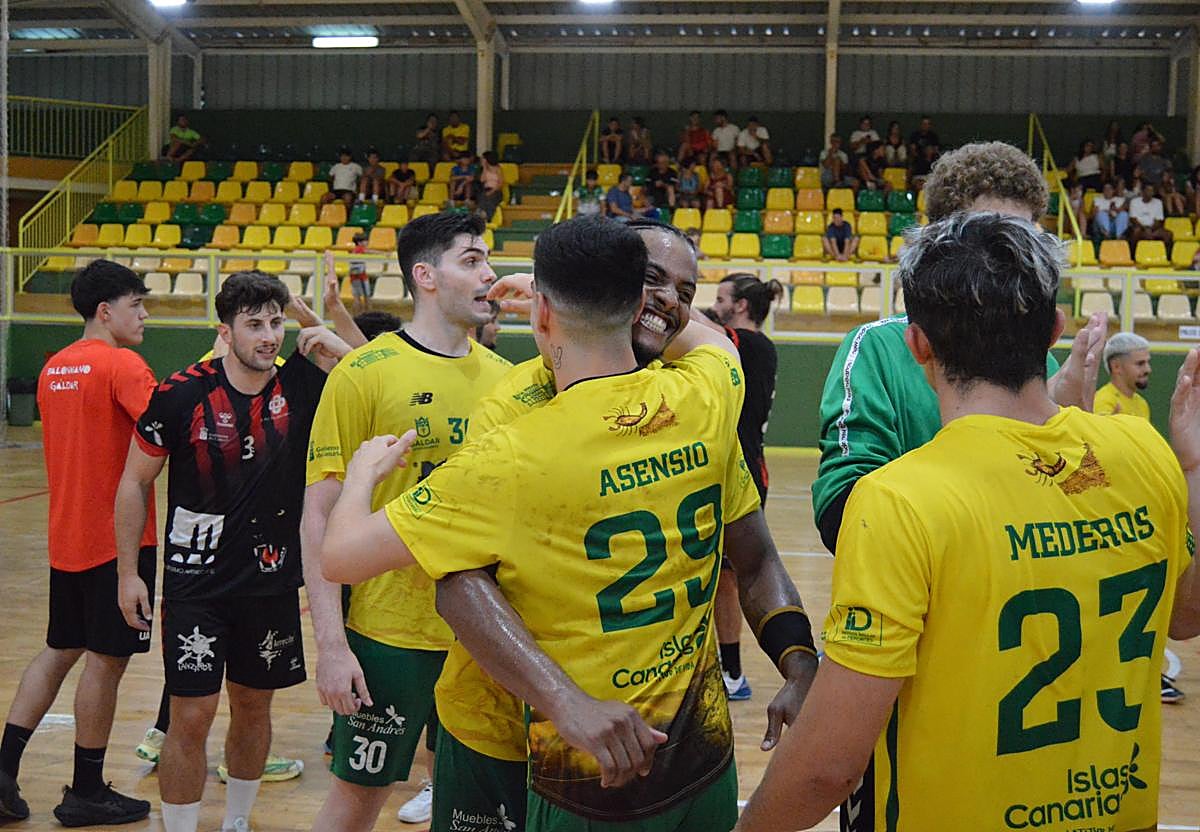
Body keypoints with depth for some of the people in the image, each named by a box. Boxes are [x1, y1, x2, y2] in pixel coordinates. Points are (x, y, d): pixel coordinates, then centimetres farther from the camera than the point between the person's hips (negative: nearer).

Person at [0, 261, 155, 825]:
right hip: (116, 538, -8)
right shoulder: (121, 365, -14)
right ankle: (86, 794, 9)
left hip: (66, 537, 8)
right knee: (106, 659, 1)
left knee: (59, 650, 17)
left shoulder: (54, 367, 11)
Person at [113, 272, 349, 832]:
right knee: (191, 718, -4)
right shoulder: (182, 393, -11)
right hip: (196, 583, -3)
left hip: (273, 579, 3)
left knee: (254, 706, 16)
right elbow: (135, 482, -1)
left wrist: (340, 350, -18)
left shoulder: (301, 384, -4)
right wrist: (127, 573, -2)